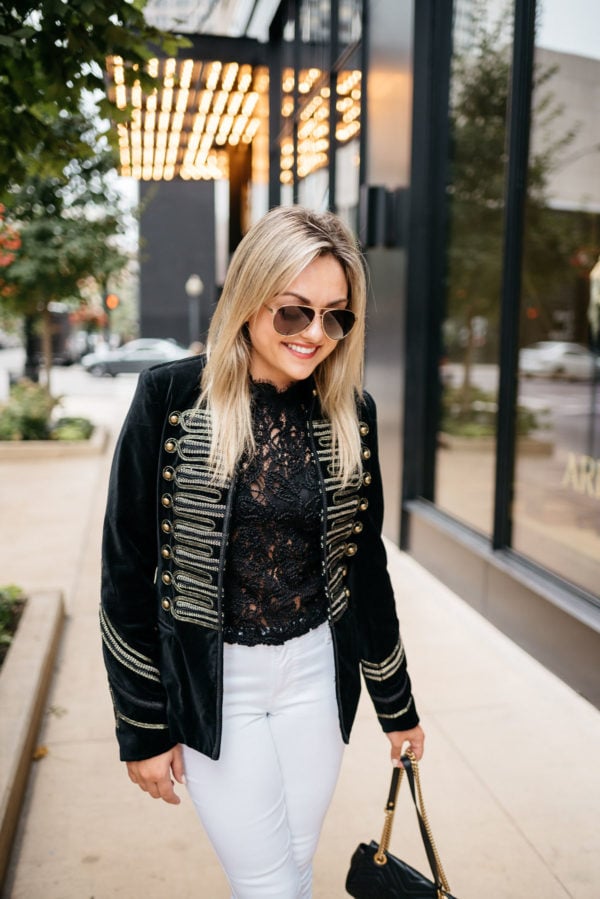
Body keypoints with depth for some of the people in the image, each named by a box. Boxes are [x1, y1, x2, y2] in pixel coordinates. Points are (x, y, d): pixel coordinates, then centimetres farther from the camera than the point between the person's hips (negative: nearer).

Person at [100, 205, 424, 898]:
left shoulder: (350, 414, -3)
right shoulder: (171, 399, -14)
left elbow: (365, 564, 6)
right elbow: (127, 570, -9)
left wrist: (397, 706, 12)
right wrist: (143, 727, -5)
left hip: (316, 674, 4)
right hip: (210, 684, -3)